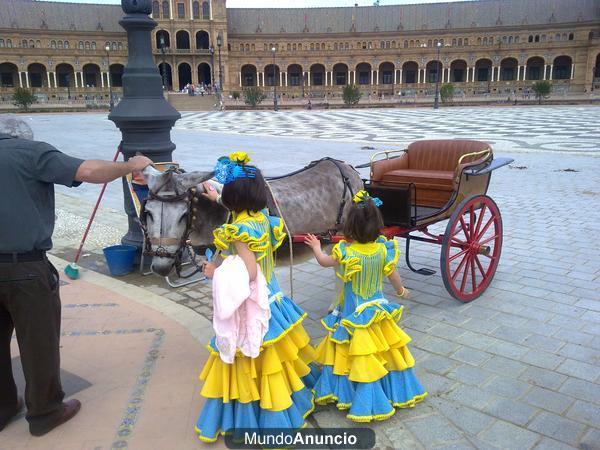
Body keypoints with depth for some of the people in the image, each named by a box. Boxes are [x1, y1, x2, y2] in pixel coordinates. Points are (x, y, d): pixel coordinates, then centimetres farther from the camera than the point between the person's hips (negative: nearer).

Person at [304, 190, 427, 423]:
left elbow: (324, 261, -1)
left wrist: (316, 247, 20)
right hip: (378, 308, 3)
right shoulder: (384, 249, -14)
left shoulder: (345, 252, -21)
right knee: (385, 351, 16)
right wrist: (401, 290, 22)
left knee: (359, 354, 7)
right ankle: (398, 392, 32)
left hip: (353, 313, -3)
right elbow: (393, 276, 0)